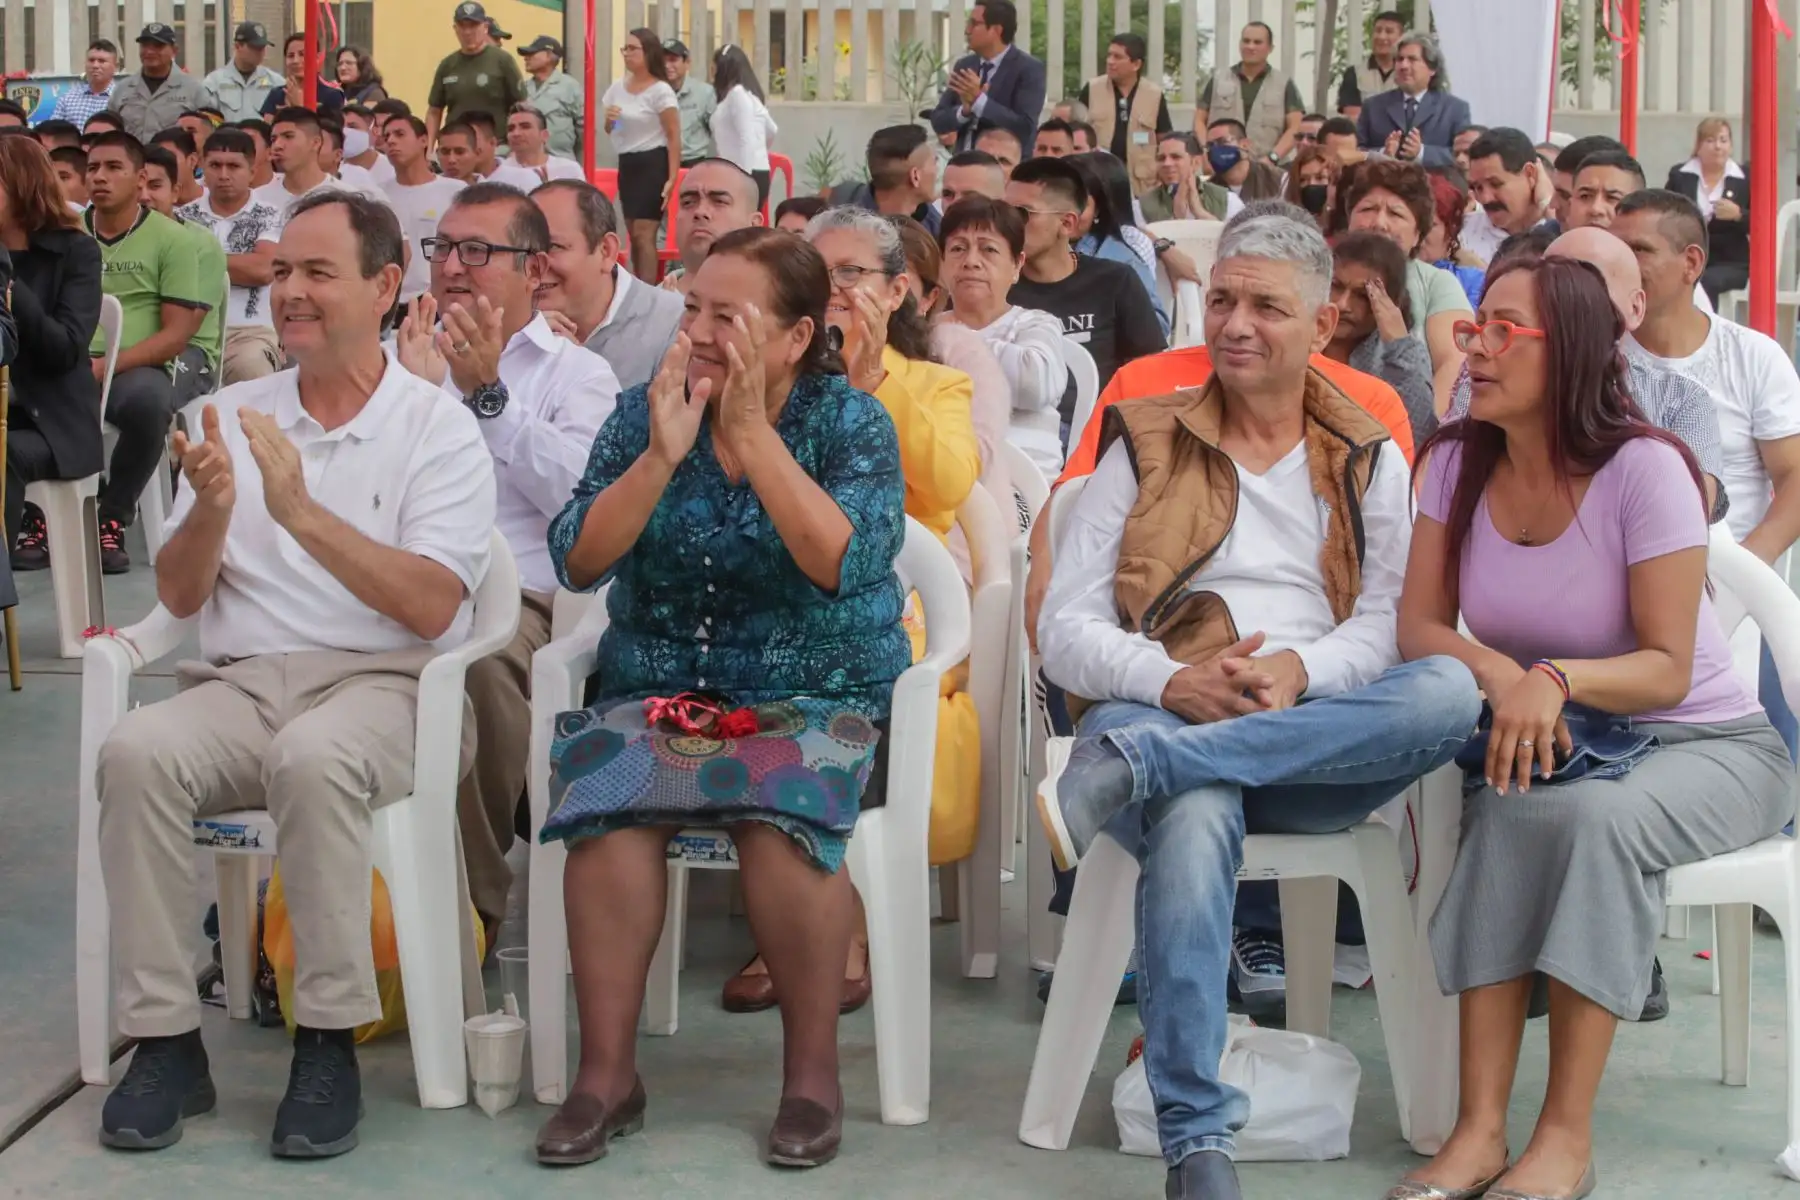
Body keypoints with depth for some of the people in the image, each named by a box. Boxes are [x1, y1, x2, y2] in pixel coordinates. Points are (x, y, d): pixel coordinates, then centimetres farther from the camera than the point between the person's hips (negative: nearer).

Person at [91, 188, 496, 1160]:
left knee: (312, 758, -37)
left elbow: (431, 608, -11)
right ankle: (165, 1038, -18)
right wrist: (212, 507, -10)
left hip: (381, 685, -3)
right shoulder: (235, 415, 15)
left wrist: (302, 512, -19)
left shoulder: (438, 427, 2)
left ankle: (329, 1042, -23)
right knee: (136, 752, -28)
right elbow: (179, 597, 10)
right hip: (240, 683, 4)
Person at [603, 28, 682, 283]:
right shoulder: (617, 87, 9)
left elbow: (674, 137, -12)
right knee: (633, 234, 8)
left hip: (652, 164, -7)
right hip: (627, 164, 7)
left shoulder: (660, 91, -11)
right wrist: (609, 119, -3)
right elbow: (609, 130, 22)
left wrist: (672, 178, -19)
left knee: (643, 233, -13)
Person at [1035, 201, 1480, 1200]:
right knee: (1195, 818, -39)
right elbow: (1064, 629, 5)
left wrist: (1301, 669, -17)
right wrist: (1172, 681, -15)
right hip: (1163, 716, -2)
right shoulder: (1145, 446, 14)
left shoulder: (1370, 463, 18)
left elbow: (1385, 624, 5)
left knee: (1451, 691, -31)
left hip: (1317, 741, 2)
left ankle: (1119, 773, -37)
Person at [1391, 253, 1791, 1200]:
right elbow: (1418, 627, -6)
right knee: (1511, 810, -32)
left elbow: (1667, 669, -18)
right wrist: (1501, 674, -28)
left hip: (1703, 743, -3)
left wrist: (1559, 679, -38)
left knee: (1594, 817, -36)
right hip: (1554, 740, 4)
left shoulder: (1645, 469, -17)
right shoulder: (1459, 463, -3)